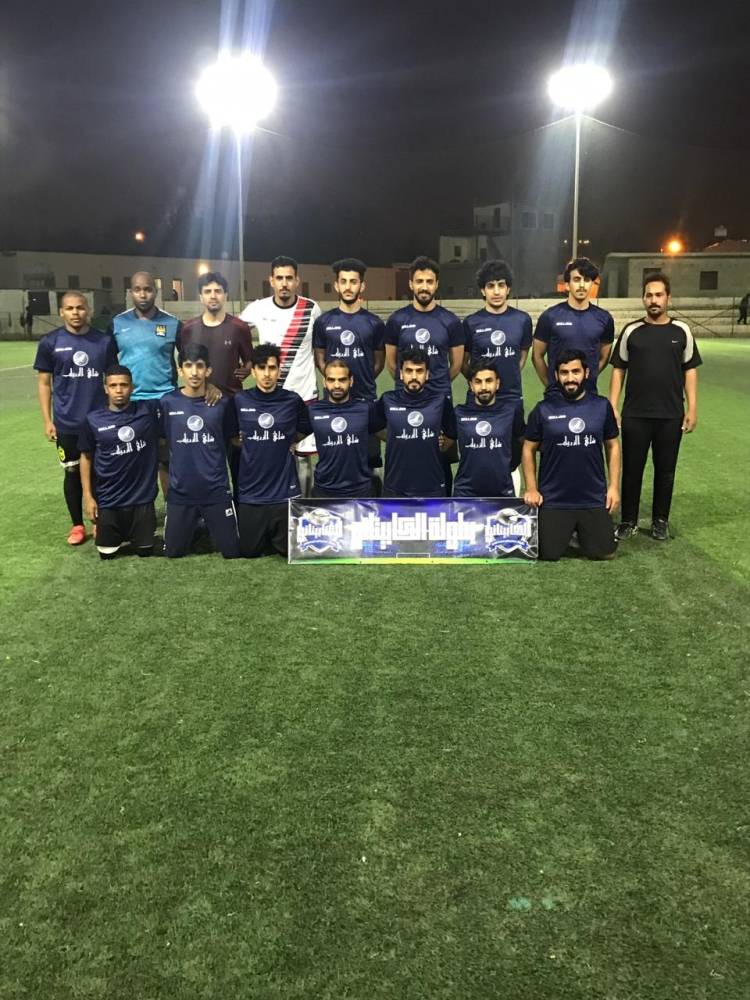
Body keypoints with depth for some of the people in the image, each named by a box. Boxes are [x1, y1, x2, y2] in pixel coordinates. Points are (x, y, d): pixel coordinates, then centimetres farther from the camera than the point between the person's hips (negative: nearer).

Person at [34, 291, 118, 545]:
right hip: (67, 424, 0)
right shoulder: (50, 342, -1)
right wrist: (47, 420, -3)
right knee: (73, 473, 9)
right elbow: (44, 382, 2)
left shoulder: (105, 341, 1)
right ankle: (77, 525, 22)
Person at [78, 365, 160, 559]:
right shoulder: (93, 421, -5)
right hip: (108, 501, 0)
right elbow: (86, 458, 3)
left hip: (142, 499, 0)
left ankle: (133, 534, 42)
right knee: (107, 554, 9)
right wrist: (88, 496, 0)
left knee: (145, 551, 9)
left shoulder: (149, 410, -6)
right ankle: (119, 533, 42)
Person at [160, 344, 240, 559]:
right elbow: (161, 441, 8)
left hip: (216, 490, 0)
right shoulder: (168, 402, -4)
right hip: (180, 492, 0)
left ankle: (211, 526, 33)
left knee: (232, 552, 3)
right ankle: (195, 526, 35)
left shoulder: (222, 403, -3)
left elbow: (233, 439, 9)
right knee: (173, 552, 6)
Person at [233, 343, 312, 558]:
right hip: (251, 491, 0)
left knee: (291, 550, 5)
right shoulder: (240, 401, -3)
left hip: (285, 489, 0)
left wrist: (286, 441, 3)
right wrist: (248, 443, 0)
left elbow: (304, 431, 14)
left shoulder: (293, 400, -3)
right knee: (248, 551, 7)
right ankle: (266, 534, 38)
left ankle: (276, 535, 36)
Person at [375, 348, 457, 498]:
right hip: (396, 488, 0)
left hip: (432, 488, 0)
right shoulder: (387, 401, -3)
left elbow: (452, 434, 13)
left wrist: (442, 445, 1)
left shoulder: (440, 401, -3)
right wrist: (398, 441, 5)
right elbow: (377, 429, 15)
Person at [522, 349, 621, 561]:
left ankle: (582, 530, 33)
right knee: (549, 554, -4)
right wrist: (531, 489, -4)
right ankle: (565, 529, 30)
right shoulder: (543, 409, -3)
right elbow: (529, 449, 4)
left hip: (594, 499, 1)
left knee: (604, 553, 1)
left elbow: (612, 446, 9)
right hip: (554, 500, -1)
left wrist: (614, 486, 2)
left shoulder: (602, 406, 1)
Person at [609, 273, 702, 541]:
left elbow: (690, 370, 5)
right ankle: (629, 521, 17)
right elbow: (618, 370, 4)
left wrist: (692, 408, -1)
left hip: (671, 415, 1)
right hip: (635, 414, 0)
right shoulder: (631, 331, 1)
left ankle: (660, 521, 22)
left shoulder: (681, 331, 3)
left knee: (665, 470, 9)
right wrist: (612, 407, -3)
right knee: (632, 469, 5)